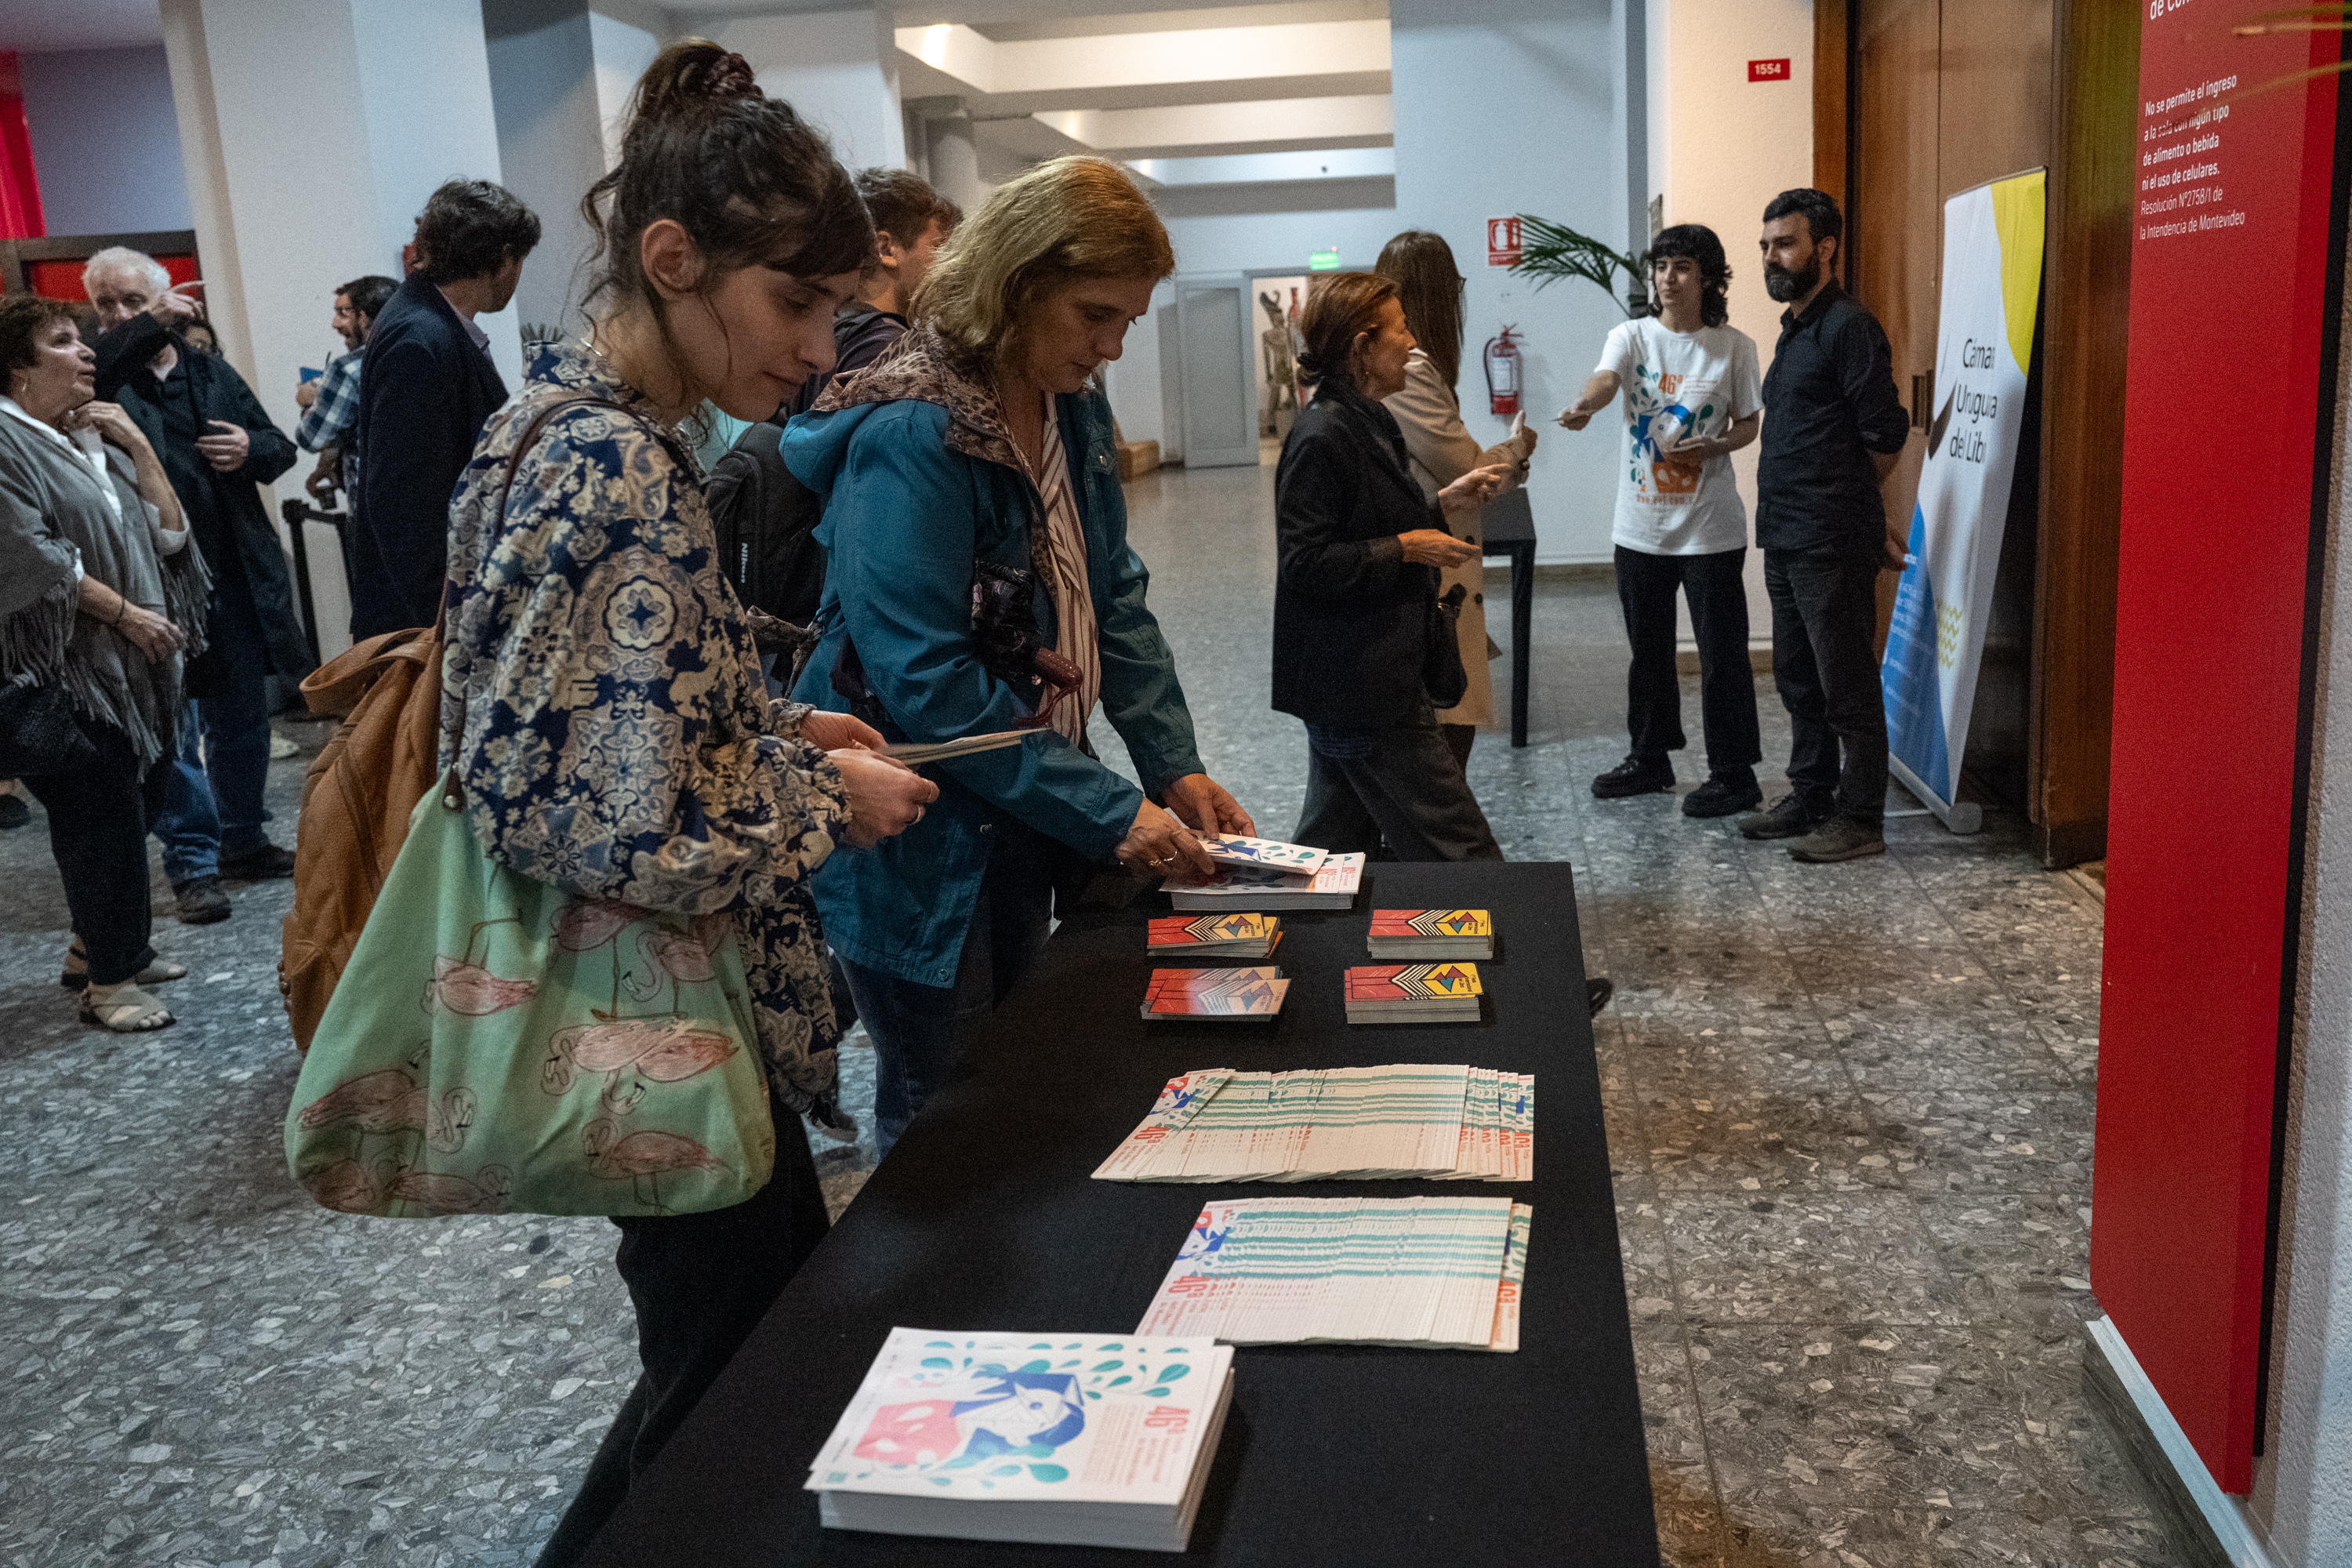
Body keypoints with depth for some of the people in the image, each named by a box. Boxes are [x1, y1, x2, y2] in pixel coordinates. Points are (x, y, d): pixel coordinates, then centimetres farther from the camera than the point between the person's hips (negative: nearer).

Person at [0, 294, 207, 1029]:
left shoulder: (95, 438, 17)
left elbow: (168, 533, 11)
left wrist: (138, 445, 4)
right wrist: (122, 612, -15)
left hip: (135, 662, 8)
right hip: (67, 669, -8)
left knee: (139, 798, 13)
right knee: (100, 814, -6)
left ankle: (97, 947, 28)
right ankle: (108, 980, 5)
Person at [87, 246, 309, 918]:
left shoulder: (212, 372, 12)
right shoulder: (105, 375, -2)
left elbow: (281, 447, 16)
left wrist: (252, 449, -6)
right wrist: (149, 328, -29)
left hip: (235, 575, 5)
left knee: (243, 716, 14)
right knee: (174, 728, -1)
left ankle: (243, 839, 28)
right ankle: (192, 863, 6)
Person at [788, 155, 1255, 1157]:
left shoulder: (1074, 411, 6)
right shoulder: (912, 436, -22)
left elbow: (1114, 601, 10)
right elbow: (924, 683, -26)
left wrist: (1177, 768, -2)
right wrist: (1112, 815, -24)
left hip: (1021, 835, 9)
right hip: (922, 850, -8)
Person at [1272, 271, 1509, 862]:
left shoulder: (1368, 424, 13)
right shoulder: (1322, 436, -18)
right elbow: (1305, 563, -22)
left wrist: (1444, 506, 10)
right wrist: (1408, 547, -17)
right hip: (1361, 690, -11)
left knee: (1337, 851, 18)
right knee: (1460, 854, -5)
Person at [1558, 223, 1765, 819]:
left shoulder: (1735, 347, -1)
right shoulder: (1631, 336, 1)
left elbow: (1749, 424, 6)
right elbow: (1607, 377, -21)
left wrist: (1713, 448, -16)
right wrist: (1584, 405, -44)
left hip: (1710, 528, -3)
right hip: (1641, 524, 3)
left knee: (1721, 652, 0)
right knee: (1647, 649, 15)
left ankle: (1734, 774, 10)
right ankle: (1649, 758, 31)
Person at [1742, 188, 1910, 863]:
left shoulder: (1849, 328, -12)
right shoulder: (1795, 329, 17)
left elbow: (1885, 438, -13)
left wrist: (1838, 497, 4)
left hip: (1831, 543, -9)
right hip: (1786, 539, 9)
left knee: (1847, 686, -1)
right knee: (1798, 680, 16)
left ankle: (1860, 820, 7)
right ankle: (1810, 798, 28)